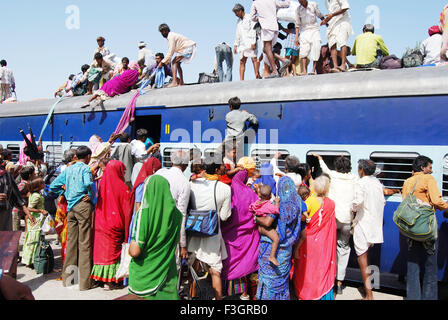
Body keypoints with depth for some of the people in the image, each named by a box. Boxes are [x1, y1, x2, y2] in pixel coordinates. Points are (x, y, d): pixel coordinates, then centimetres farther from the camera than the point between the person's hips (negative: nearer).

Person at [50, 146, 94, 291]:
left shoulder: (68, 169, 15)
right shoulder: (85, 168, -4)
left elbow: (53, 186, 17)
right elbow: (88, 183, -23)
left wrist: (66, 193, 16)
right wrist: (91, 196, -8)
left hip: (70, 206, 6)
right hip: (83, 205, -6)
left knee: (71, 241, 12)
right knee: (84, 242, -3)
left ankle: (68, 278, 21)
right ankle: (84, 281, -1)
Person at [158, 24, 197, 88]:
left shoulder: (171, 36, -16)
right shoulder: (170, 36, 14)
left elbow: (170, 52, -22)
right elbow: (171, 51, 18)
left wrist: (162, 62, -18)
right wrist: (168, 61, 10)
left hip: (188, 48, -10)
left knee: (174, 62, -16)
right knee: (177, 63, 16)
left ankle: (174, 82, -27)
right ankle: (181, 82, 17)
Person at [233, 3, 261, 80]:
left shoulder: (250, 18, 1)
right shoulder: (239, 21, 22)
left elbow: (253, 30, -7)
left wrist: (253, 42, -17)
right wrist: (235, 45, 15)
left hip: (250, 42, -6)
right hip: (242, 44, 6)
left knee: (254, 58, -15)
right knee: (242, 62, -3)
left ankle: (257, 76, -18)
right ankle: (241, 80, -8)